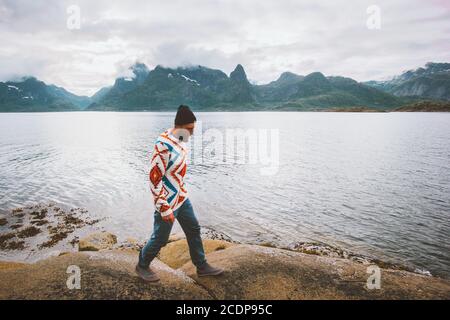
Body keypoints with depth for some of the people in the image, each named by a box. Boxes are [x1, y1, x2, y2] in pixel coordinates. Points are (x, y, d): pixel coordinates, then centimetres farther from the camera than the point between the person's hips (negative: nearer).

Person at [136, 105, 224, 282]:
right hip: (167, 201, -9)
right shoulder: (163, 146, -27)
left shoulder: (179, 140, 1)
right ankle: (142, 266, 34)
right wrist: (165, 208, -22)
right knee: (160, 239, 9)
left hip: (181, 197, 9)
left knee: (193, 229, 17)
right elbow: (154, 179, -25)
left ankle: (202, 266, 33)